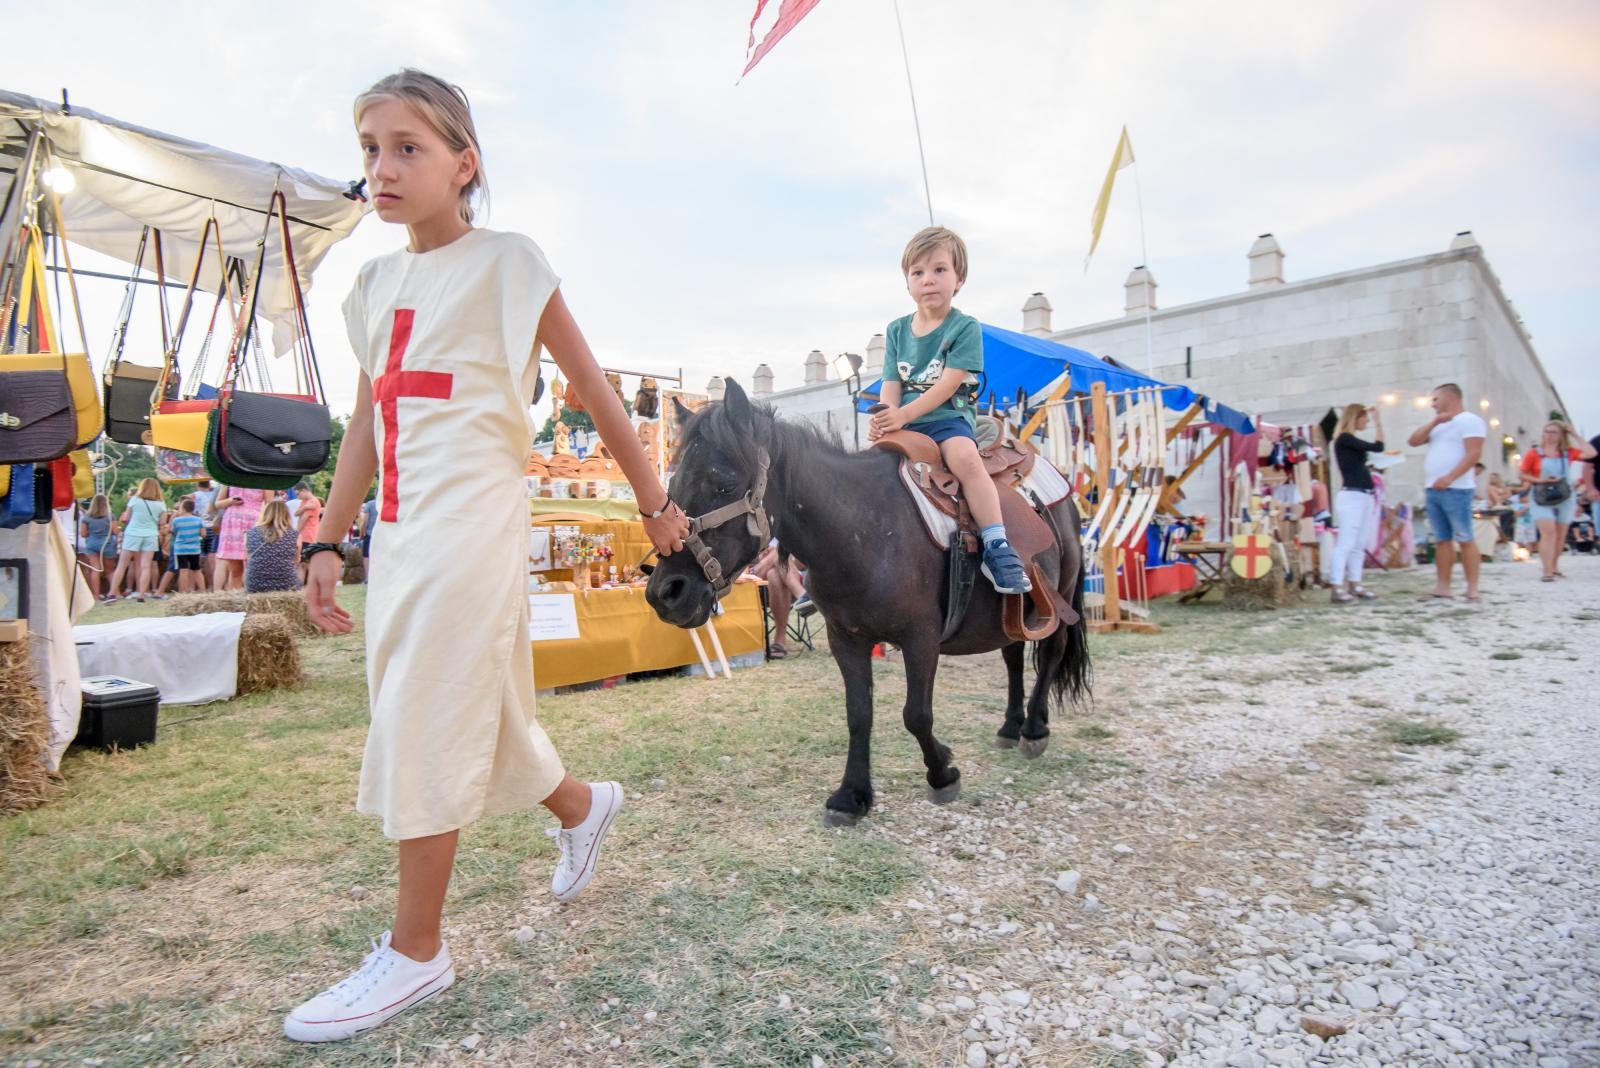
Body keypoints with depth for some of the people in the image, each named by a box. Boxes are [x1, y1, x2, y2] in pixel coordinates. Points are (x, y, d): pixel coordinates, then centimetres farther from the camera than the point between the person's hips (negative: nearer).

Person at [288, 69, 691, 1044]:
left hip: (472, 523, -7)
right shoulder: (375, 285, 16)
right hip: (401, 534, 7)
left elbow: (595, 392, -2)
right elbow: (367, 425, 17)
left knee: (426, 726, -3)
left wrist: (654, 502, 2)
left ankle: (417, 951, 14)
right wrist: (329, 543, 14)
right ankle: (583, 806, 40)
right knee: (470, 721, 14)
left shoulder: (506, 265, -3)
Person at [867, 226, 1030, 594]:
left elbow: (948, 384, -12)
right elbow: (892, 384, 7)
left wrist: (905, 413, -21)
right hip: (904, 424, 5)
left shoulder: (965, 327, -1)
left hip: (948, 417, -5)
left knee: (964, 457, -33)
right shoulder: (896, 330, 13)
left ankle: (997, 547, -33)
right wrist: (885, 418, -15)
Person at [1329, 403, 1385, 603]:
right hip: (1351, 496, -10)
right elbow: (1378, 447, -15)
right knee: (1346, 543, -10)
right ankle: (1337, 589, -10)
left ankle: (1355, 586, 16)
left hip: (1364, 496, 10)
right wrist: (1379, 424, -8)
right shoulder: (1344, 439, -10)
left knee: (1359, 544, 11)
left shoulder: (1352, 441, 17)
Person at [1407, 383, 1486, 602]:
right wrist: (1434, 422, 2)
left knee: (1464, 539, -7)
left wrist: (1449, 477, -23)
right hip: (1433, 490, 8)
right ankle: (1442, 587, 9)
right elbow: (1413, 441, 12)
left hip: (1456, 490, -8)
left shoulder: (1470, 421, -3)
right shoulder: (1437, 424, 22)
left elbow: (1474, 453, -14)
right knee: (1441, 540, 7)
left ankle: (1472, 589, -5)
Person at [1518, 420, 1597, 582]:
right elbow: (1523, 475, 0)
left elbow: (1591, 453, -8)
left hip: (1565, 498, 4)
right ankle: (1547, 572, -16)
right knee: (1548, 532, -15)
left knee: (1561, 535, 11)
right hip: (1541, 498, -4)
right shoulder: (1533, 453, -3)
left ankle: (1555, 567, 29)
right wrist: (1540, 480, -17)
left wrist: (1575, 435, -3)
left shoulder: (1568, 453, 6)